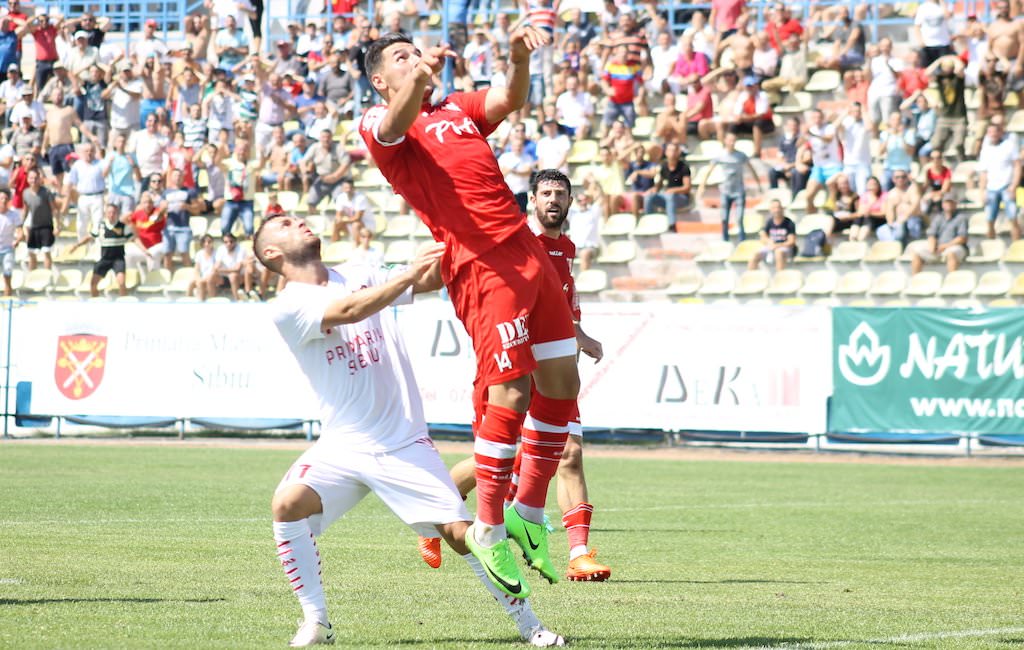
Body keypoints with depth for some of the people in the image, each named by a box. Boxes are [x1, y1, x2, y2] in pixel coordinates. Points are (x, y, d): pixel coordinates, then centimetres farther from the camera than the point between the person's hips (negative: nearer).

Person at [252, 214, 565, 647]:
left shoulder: (357, 275, 9)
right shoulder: (288, 308, -6)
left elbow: (428, 281, 4)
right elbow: (348, 311, -22)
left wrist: (447, 254, -17)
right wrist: (411, 271, -29)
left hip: (404, 444, 2)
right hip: (343, 445, -2)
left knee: (459, 530, -8)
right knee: (288, 503, -26)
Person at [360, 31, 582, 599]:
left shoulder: (458, 108, 24)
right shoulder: (378, 123, 6)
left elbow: (510, 101, 6)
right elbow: (396, 123, -19)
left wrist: (518, 59, -14)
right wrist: (420, 76, -38)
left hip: (527, 252, 7)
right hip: (480, 264, -7)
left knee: (561, 382, 5)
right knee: (510, 391, -16)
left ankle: (529, 513, 18)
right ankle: (488, 528, -7)